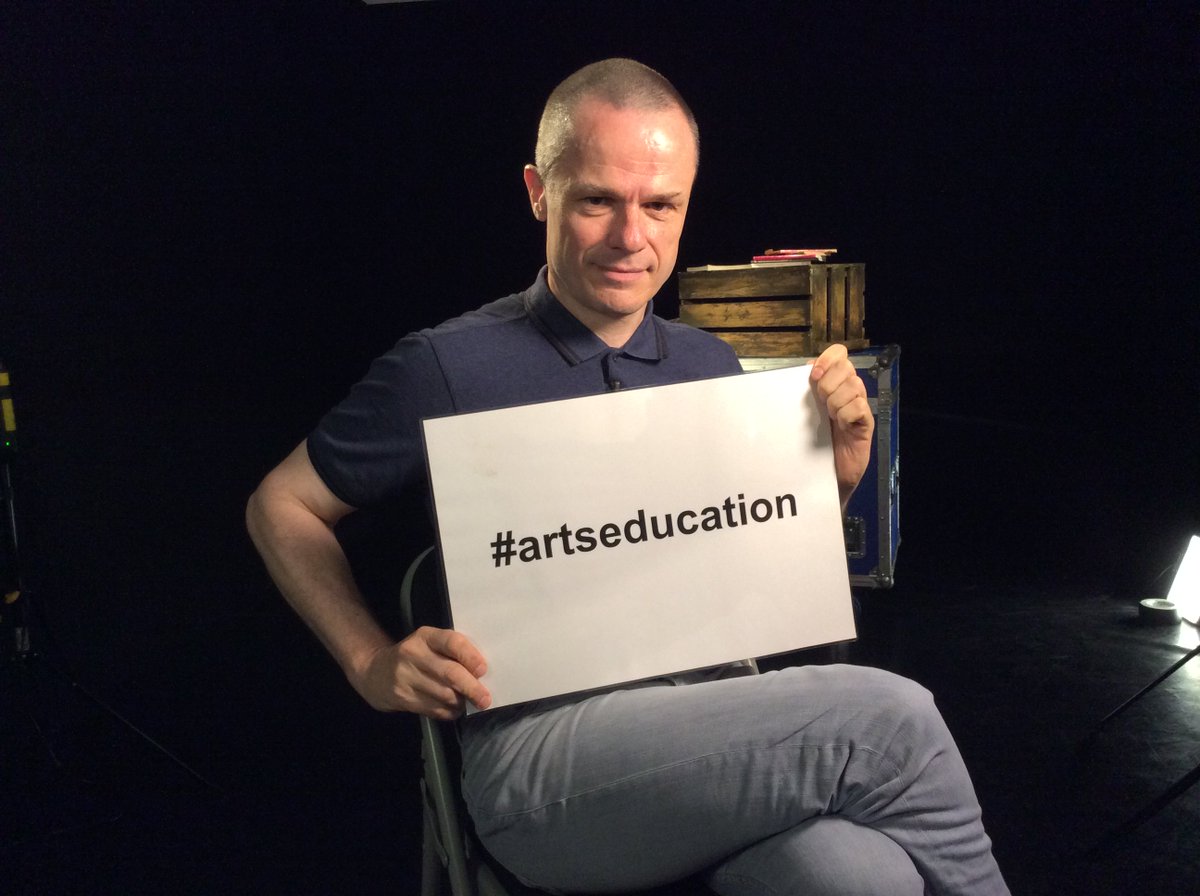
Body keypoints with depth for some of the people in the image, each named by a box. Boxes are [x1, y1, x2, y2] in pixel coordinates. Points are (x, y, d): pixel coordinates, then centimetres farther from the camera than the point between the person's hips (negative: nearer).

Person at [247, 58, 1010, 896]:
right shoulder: (450, 368, -4)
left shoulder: (712, 366, 10)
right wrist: (376, 666, -5)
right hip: (539, 747, -4)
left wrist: (839, 470, 0)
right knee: (888, 717, -23)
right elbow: (282, 505, 7)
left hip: (719, 719, 4)